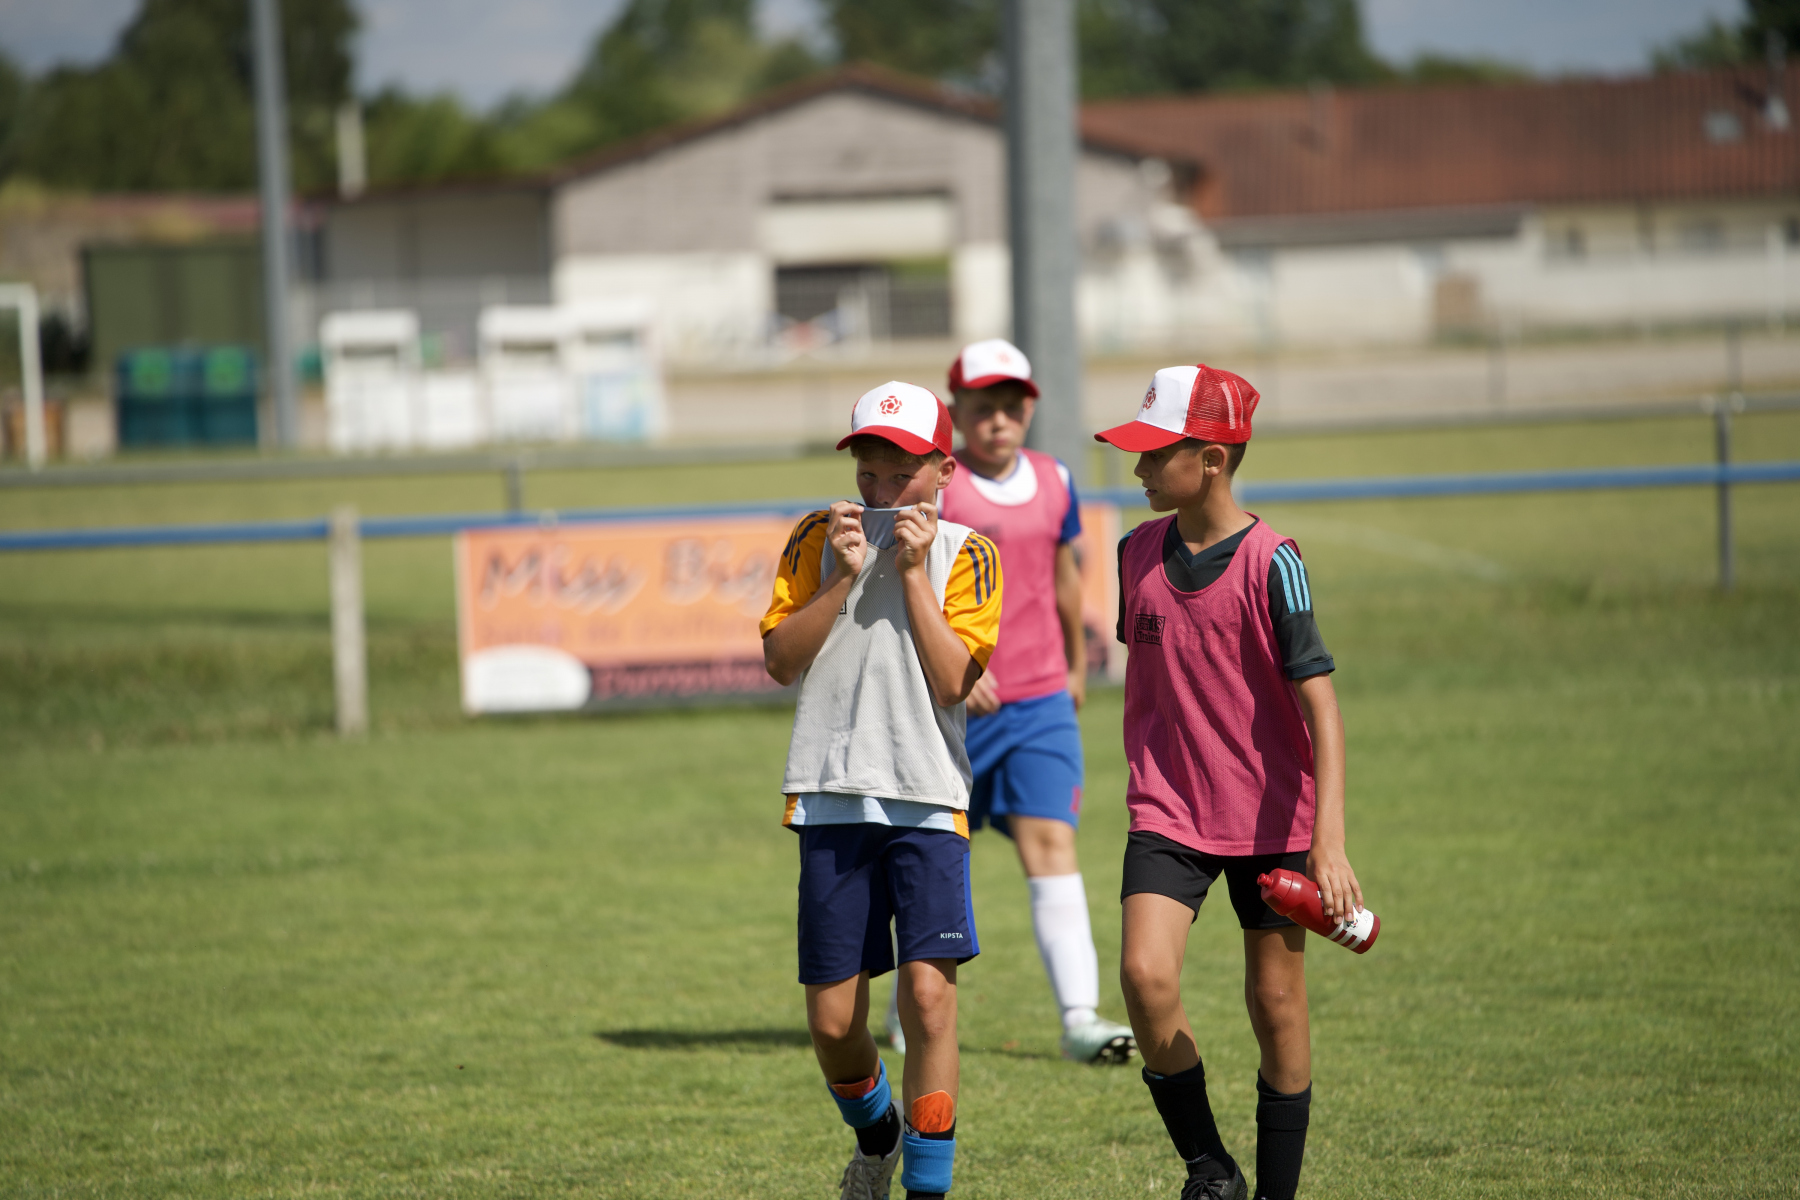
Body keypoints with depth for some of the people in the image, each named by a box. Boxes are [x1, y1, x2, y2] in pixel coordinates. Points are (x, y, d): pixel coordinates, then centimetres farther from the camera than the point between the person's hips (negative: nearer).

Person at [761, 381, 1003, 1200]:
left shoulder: (964, 554, 2)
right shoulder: (817, 539, 8)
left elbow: (953, 680, -8)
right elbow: (780, 659, 0)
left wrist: (913, 572, -11)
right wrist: (842, 577, -9)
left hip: (926, 797, -2)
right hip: (832, 795, 2)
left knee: (928, 993, -17)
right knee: (832, 1021, 3)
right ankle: (875, 1134, 34)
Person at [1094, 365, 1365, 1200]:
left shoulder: (1270, 564, -14)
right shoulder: (1139, 553, 2)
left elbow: (1320, 706, -17)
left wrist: (1329, 843, -24)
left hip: (1270, 817, -3)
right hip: (1169, 817, 3)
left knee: (1276, 1004, 5)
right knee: (1145, 975, -16)